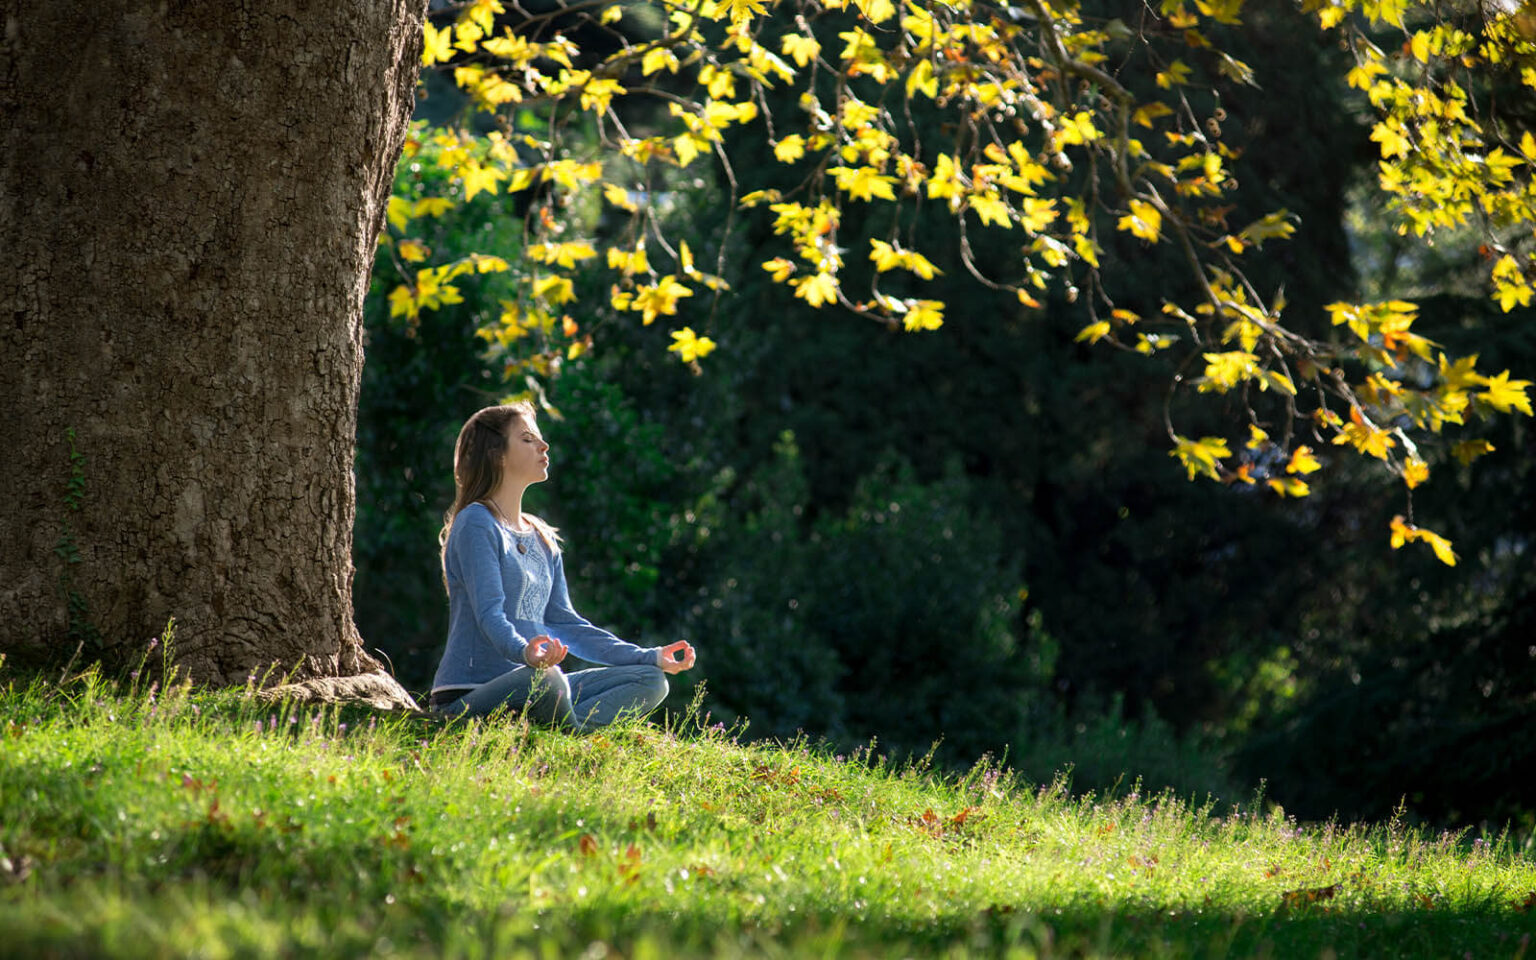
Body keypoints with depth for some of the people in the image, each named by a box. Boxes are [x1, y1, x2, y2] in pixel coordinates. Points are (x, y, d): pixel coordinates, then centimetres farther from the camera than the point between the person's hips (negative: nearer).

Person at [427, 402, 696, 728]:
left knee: (651, 680, -4)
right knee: (543, 679, -40)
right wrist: (525, 652, -41)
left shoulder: (543, 539, 20)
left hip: (534, 683, 9)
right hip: (468, 697, -9)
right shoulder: (476, 524, -6)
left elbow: (564, 623, 18)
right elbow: (489, 614, -19)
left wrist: (649, 657, 11)